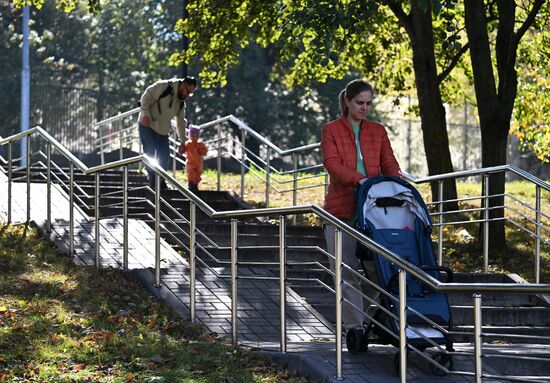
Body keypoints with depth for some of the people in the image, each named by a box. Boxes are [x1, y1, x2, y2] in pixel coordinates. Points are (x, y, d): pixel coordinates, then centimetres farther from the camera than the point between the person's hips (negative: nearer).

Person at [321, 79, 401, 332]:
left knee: (377, 267, -2)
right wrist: (359, 179, -26)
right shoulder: (331, 130, 4)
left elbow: (389, 163, 8)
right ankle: (354, 326, 2)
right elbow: (332, 164, -10)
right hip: (342, 209, -3)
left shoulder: (378, 131, 16)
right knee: (347, 271, -4)